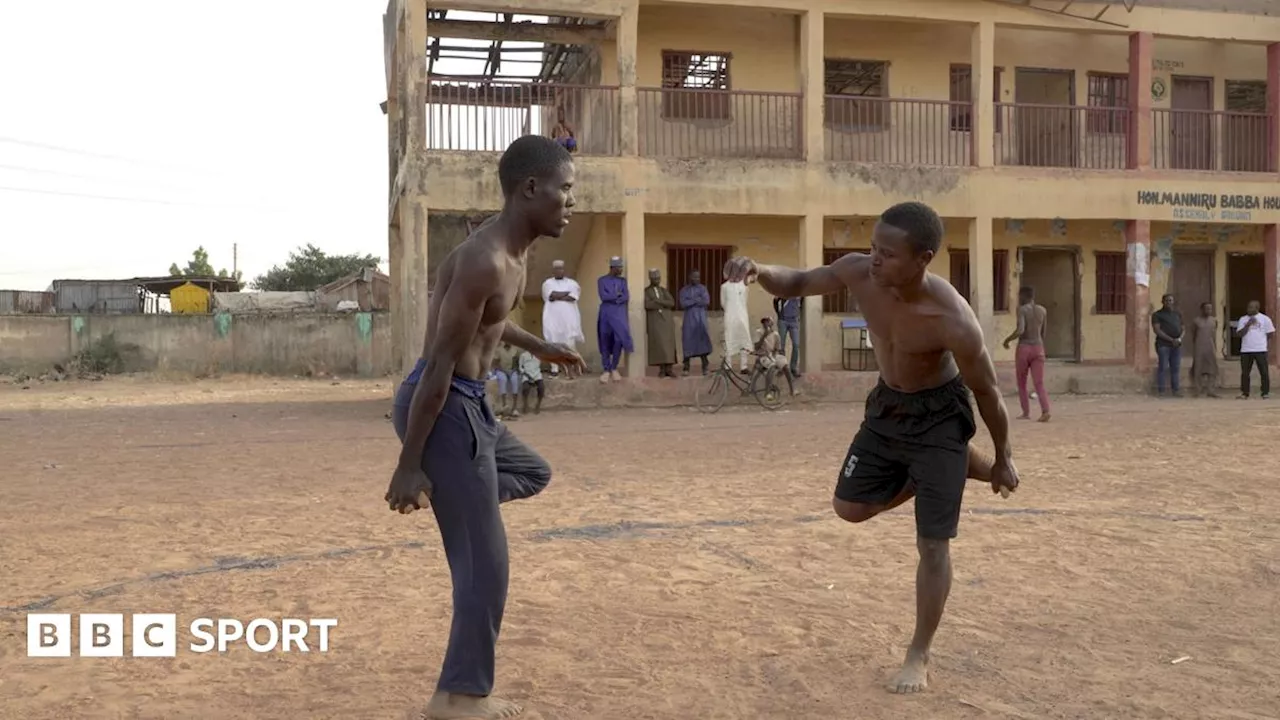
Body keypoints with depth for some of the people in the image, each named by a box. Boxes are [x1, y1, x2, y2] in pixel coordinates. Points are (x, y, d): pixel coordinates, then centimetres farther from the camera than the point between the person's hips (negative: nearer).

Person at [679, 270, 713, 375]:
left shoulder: (703, 288, 7)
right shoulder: (684, 290, 7)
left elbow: (707, 301, -8)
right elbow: (683, 304, -9)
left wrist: (690, 301, -8)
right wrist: (697, 300, -11)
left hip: (701, 318, 0)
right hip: (689, 319, 0)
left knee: (702, 341, -7)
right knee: (688, 342, -1)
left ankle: (704, 366, -2)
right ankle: (686, 367, 5)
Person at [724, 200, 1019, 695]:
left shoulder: (953, 321, -34)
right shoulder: (859, 272, -22)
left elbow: (987, 392, -18)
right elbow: (798, 284, -5)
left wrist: (1003, 460, -4)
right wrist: (759, 271, -29)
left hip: (939, 418, -5)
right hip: (886, 407, 6)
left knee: (932, 544, -2)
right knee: (849, 507, 15)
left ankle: (919, 657, 17)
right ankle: (964, 468, 31)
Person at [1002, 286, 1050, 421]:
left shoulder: (1022, 309, -8)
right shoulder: (1042, 310, 9)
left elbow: (1020, 330, -20)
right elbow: (1043, 333, 17)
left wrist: (1007, 339, -5)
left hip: (1024, 348, -4)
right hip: (1038, 348, 4)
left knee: (1021, 383, 13)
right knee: (1039, 383, -2)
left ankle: (1026, 413, 15)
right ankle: (1045, 410, -22)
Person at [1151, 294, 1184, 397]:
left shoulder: (1178, 314, 18)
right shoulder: (1157, 315, 2)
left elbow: (1182, 328, 18)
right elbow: (1157, 330, -8)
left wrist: (1179, 338, -4)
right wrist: (1171, 340, -14)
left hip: (1177, 345, 5)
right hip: (1163, 344, -5)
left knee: (1175, 368, 5)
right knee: (1163, 368, -7)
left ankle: (1175, 389, 10)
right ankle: (1160, 390, -5)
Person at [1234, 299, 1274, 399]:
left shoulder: (1265, 319, 1)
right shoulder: (1243, 319, 7)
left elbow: (1269, 334, 4)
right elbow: (1239, 334, -3)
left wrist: (1259, 341, 8)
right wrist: (1248, 324, -13)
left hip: (1260, 350, -2)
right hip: (1245, 350, 2)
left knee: (1264, 372, 0)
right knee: (1245, 373, 4)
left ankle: (1266, 393, 8)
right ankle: (1245, 393, 10)